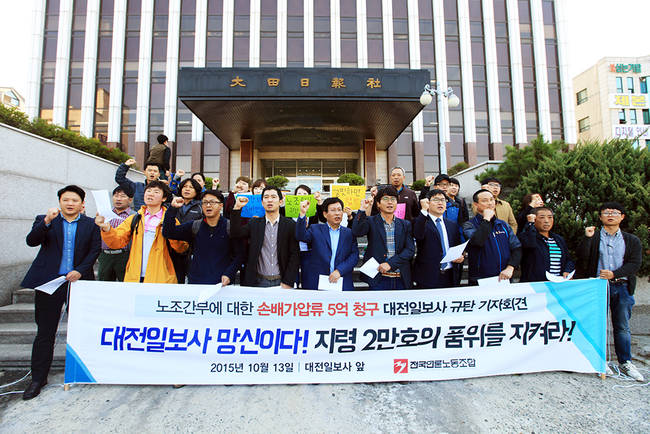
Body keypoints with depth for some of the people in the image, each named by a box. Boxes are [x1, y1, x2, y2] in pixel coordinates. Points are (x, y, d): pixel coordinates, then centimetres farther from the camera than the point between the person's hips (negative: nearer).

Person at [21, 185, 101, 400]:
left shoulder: (91, 224, 6)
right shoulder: (44, 220, 8)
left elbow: (95, 249, 2)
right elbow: (31, 241, -6)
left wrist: (80, 271, -10)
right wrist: (47, 221, -21)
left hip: (79, 281, 0)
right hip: (49, 281, 0)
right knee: (45, 332, 6)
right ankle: (38, 378, 20)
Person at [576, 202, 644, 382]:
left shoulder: (632, 240, 10)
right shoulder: (593, 237, 5)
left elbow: (635, 264, 1)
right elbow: (581, 257, -7)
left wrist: (613, 274, -13)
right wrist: (587, 237, -16)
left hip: (622, 287, 2)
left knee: (622, 327, 8)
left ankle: (625, 363, 21)